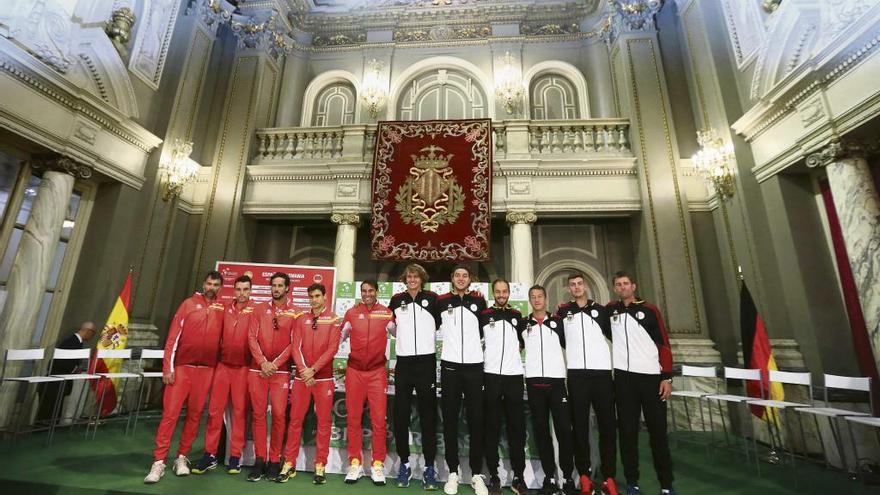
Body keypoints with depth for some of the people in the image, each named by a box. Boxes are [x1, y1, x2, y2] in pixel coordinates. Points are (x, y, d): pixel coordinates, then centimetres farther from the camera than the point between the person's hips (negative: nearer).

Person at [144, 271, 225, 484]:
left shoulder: (222, 308, 6)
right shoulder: (189, 303, 1)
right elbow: (173, 335, -2)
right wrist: (168, 367, -7)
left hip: (206, 370, 2)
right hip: (181, 367, -2)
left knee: (194, 415, 7)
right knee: (170, 413, -2)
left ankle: (182, 458, 20)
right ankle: (159, 462, 6)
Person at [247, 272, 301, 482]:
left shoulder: (295, 313, 1)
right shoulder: (261, 309, 8)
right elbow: (252, 337, 2)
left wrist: (275, 364, -10)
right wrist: (263, 362, -9)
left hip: (281, 370, -2)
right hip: (257, 368, 2)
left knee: (279, 414, -2)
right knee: (258, 413, 5)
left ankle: (274, 461, 11)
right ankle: (259, 460, 16)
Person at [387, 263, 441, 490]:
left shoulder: (433, 298, -1)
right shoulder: (396, 300, 5)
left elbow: (441, 323, 9)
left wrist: (427, 337, 4)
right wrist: (402, 336, 12)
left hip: (426, 361, -2)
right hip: (404, 362, 2)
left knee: (428, 414, 4)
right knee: (400, 414, 7)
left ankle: (429, 466, 15)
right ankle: (404, 464, 22)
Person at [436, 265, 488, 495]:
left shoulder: (479, 301, 4)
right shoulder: (441, 301, 2)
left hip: (474, 366, 0)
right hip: (450, 365, 0)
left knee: (476, 420, 5)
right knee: (450, 420, 7)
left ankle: (476, 474, 17)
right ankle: (453, 472, 20)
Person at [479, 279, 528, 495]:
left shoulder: (517, 315, 11)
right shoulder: (484, 315, 2)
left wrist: (517, 348, 11)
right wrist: (486, 354, 3)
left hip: (514, 375, 2)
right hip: (491, 375, -2)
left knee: (517, 427, 6)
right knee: (492, 428, 5)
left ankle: (518, 477, 17)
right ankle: (494, 476, 15)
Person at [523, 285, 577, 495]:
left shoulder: (557, 321, 8)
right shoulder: (523, 324, 8)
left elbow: (568, 344, 12)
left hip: (557, 380, 0)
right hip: (534, 381, 1)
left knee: (564, 428, -1)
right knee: (541, 430, 6)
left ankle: (568, 477, 12)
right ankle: (549, 476, 15)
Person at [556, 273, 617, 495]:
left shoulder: (600, 309, 12)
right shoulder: (563, 311, 8)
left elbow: (614, 334, 15)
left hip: (602, 371, 1)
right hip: (576, 373, -1)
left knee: (607, 424, 4)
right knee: (579, 425, 4)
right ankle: (584, 476, 14)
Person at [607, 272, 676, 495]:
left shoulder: (649, 309, 3)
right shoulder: (611, 309, 8)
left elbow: (663, 344, 0)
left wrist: (667, 377, -5)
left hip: (651, 376, -1)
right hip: (624, 377, 1)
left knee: (658, 430, 4)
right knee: (627, 431, 6)